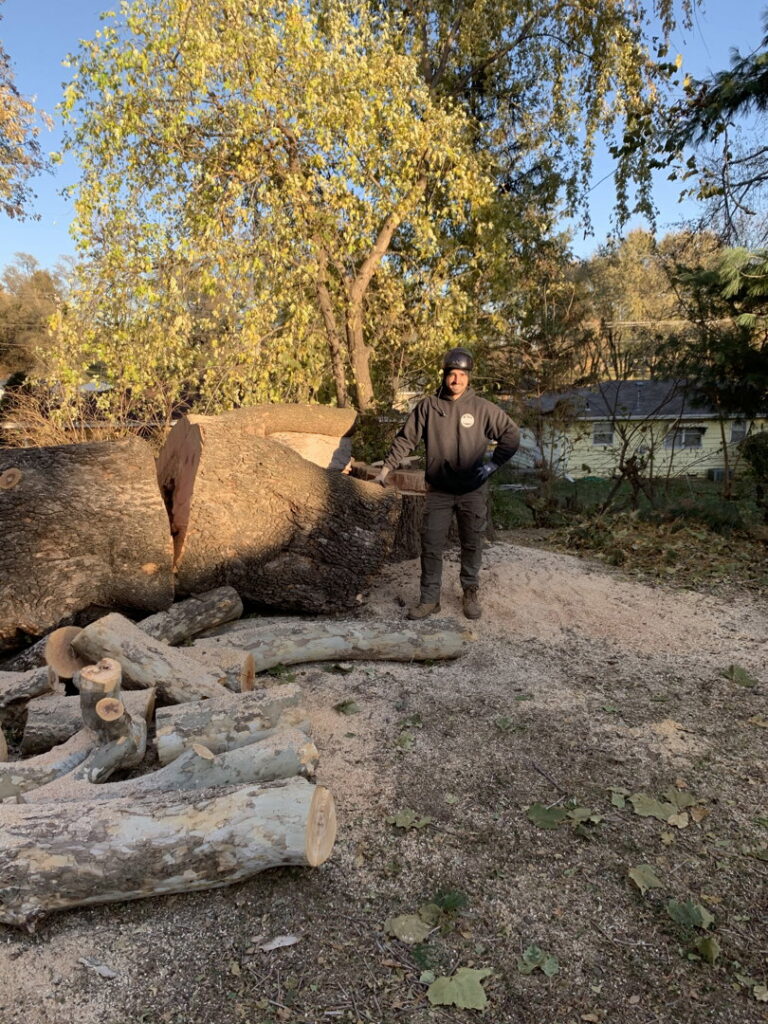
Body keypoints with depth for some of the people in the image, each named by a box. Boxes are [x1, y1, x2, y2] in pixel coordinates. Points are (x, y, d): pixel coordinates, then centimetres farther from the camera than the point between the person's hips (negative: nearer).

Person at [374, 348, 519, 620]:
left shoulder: (483, 408, -4)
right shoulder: (427, 406, -1)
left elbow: (511, 434, 4)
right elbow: (405, 438, 3)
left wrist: (494, 464, -4)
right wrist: (386, 467, -1)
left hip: (473, 490, 0)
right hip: (438, 491, 1)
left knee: (472, 544, 10)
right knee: (430, 544, 0)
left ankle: (470, 593, 27)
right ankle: (429, 598, 11)